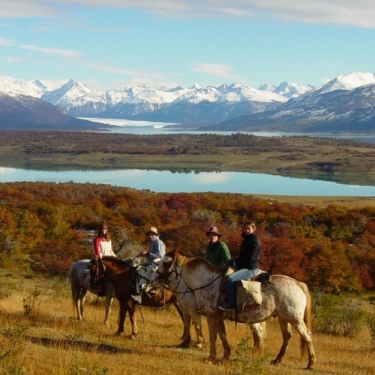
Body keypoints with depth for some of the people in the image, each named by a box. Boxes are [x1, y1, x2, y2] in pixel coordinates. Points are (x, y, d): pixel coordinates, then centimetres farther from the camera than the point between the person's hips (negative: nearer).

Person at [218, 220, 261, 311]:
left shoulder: (254, 241, -13)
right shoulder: (246, 239, 16)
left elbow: (250, 258, -20)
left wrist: (236, 262, -18)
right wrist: (235, 261, 2)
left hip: (251, 269, -11)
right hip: (244, 266, 11)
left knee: (230, 278, -29)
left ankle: (230, 303, -24)